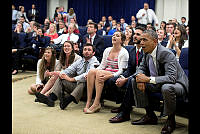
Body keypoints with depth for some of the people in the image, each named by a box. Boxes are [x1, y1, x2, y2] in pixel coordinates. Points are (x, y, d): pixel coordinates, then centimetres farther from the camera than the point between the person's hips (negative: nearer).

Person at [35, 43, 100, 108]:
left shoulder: (95, 63, -9)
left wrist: (72, 79, -26)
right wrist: (62, 73, -13)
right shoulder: (80, 61, 15)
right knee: (60, 79, -4)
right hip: (76, 86, 7)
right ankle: (51, 98, -24)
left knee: (83, 82, -37)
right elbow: (69, 69, 10)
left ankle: (68, 100, -52)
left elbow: (87, 75, -25)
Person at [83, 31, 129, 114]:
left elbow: (121, 70, -12)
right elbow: (102, 65, 16)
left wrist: (108, 76, -27)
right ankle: (88, 102, -26)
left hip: (116, 76, -6)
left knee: (99, 72, -32)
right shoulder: (107, 50, 15)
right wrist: (95, 71, -5)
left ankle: (96, 103, -30)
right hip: (105, 72, 6)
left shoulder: (124, 52, -4)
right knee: (91, 71, -24)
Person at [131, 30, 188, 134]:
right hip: (158, 83, 8)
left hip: (177, 84, -8)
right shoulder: (147, 53, -2)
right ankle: (150, 115, 4)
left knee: (166, 87, -41)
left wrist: (148, 79, -38)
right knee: (135, 81, -3)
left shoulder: (166, 54, -26)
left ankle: (171, 119, -13)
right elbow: (141, 68, 9)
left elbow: (171, 78, -35)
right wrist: (140, 77, -16)